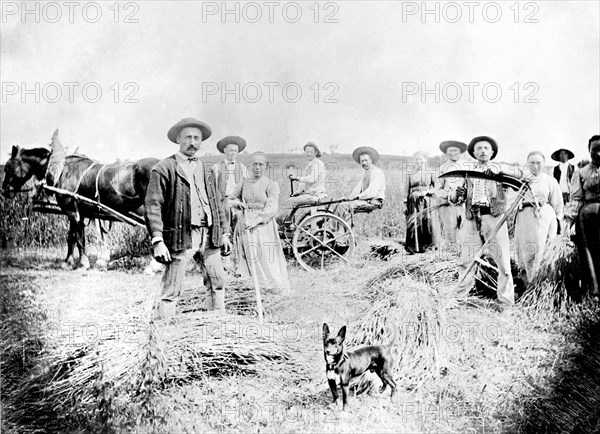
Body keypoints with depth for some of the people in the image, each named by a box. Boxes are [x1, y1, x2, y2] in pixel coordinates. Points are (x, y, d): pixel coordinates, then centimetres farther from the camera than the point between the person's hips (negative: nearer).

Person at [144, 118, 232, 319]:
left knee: (217, 282, 13)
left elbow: (218, 204, 23)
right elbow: (152, 206, -8)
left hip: (208, 235, 6)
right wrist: (158, 240, -17)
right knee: (171, 290, -6)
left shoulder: (206, 171, 19)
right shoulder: (164, 169, -2)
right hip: (181, 236, -6)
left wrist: (224, 233, 16)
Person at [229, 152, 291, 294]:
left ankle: (281, 288, 3)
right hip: (246, 225, 4)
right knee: (249, 260, 4)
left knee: (267, 259, -5)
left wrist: (255, 221, -21)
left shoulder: (271, 185, -4)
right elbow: (232, 199, 20)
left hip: (263, 225, -4)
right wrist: (238, 203, -2)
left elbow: (271, 209, -12)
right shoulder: (244, 183, 7)